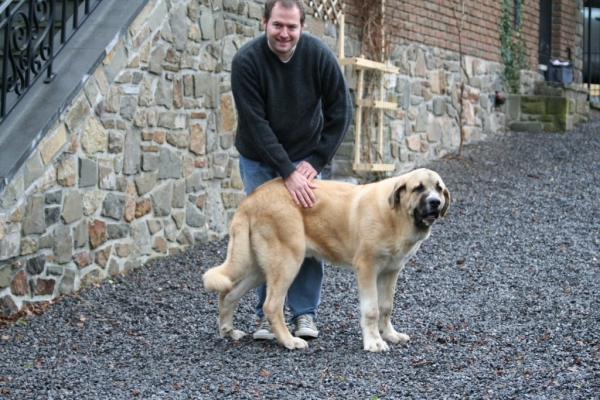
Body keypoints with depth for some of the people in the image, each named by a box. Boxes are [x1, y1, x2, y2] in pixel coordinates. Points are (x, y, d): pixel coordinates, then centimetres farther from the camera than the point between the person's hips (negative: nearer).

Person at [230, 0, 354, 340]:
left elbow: (341, 111, -9)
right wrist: (287, 173, -27)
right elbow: (255, 123, -23)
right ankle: (268, 314, 11)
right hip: (259, 160, -1)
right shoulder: (247, 60, -21)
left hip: (305, 157, 1)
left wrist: (316, 160, -13)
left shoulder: (319, 55, -17)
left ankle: (305, 312, 8)